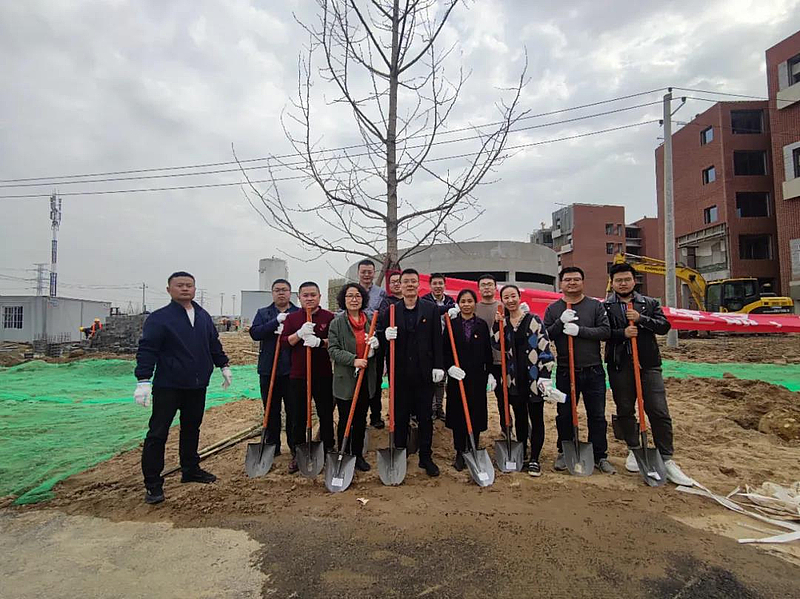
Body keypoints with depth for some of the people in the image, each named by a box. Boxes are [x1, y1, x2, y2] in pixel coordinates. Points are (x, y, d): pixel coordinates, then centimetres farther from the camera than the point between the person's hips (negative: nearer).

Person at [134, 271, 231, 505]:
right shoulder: (159, 318, -9)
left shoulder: (203, 316, 9)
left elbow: (214, 344, 19)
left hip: (197, 386, 6)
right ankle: (153, 484, 10)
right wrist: (143, 381, -20)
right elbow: (147, 350, -14)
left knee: (191, 429, 18)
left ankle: (190, 470, 33)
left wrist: (224, 366, 21)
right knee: (157, 434, 0)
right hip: (168, 387, -6)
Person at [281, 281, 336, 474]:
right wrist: (300, 334, -17)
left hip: (323, 375, -1)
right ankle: (297, 454, 21)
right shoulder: (292, 317, 7)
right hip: (298, 375, 1)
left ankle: (328, 451, 23)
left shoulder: (329, 317, 1)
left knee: (326, 414, 8)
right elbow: (284, 342, 0)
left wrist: (320, 342, -21)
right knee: (298, 416, 8)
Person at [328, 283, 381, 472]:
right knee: (345, 420, 5)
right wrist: (353, 360, -22)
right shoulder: (337, 323, -3)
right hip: (345, 379, -4)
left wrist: (376, 343, -6)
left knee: (361, 420, 13)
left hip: (366, 378, 4)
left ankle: (358, 454, 27)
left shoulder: (370, 321, 8)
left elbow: (376, 346, 18)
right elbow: (333, 349, -10)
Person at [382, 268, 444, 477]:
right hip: (400, 373, 1)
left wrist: (438, 366, -5)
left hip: (424, 372, 0)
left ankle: (426, 457, 21)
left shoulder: (431, 309, 2)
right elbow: (385, 339, 7)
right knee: (400, 416, 10)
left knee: (425, 416, 9)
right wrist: (387, 336, -15)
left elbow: (437, 340, 1)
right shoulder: (391, 311, 4)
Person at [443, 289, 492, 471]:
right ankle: (460, 453, 18)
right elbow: (445, 350, -1)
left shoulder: (482, 325, 4)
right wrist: (449, 366, -16)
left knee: (476, 415, 6)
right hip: (457, 376, -1)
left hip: (477, 377, 1)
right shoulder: (451, 324, 1)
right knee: (458, 414, 5)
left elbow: (488, 353, 6)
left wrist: (490, 373, 2)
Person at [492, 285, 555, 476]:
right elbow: (497, 345, -1)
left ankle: (534, 459, 16)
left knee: (536, 419, 4)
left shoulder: (533, 320, -7)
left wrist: (545, 376, -15)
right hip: (514, 379, 4)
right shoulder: (504, 322, 9)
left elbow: (545, 349, -10)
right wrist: (497, 323, -8)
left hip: (534, 378, -4)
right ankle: (521, 455, 29)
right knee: (520, 418, 15)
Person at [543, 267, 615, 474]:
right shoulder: (553, 309, 5)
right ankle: (564, 453, 24)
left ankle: (600, 456, 20)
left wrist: (579, 330, -18)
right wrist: (560, 322, -17)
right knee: (564, 415, 9)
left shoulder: (596, 306, 4)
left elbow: (606, 331, -7)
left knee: (597, 416, 7)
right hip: (565, 371, 0)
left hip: (593, 371, 0)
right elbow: (545, 335, -2)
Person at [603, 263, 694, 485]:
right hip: (620, 366, 0)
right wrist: (622, 333, -19)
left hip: (648, 364, 1)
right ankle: (634, 450, 26)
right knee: (625, 411, 9)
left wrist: (641, 319, -13)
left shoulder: (650, 303, 11)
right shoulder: (605, 306, 6)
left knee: (659, 412, -2)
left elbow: (664, 325, 0)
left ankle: (666, 459, 7)